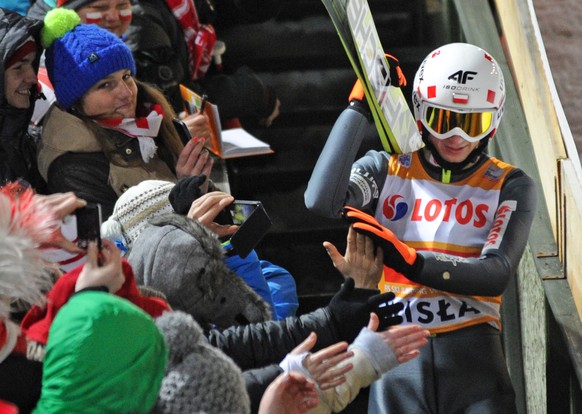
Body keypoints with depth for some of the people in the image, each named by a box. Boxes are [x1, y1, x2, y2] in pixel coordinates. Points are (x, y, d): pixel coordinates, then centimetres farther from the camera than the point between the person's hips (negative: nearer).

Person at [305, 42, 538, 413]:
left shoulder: (510, 187, 7)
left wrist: (415, 263, -22)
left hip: (472, 355, 0)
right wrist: (360, 110, -6)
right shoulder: (388, 170, 9)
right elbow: (322, 201, -11)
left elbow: (497, 274, -7)